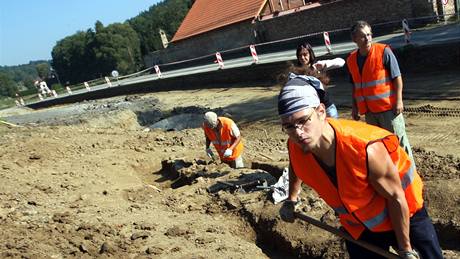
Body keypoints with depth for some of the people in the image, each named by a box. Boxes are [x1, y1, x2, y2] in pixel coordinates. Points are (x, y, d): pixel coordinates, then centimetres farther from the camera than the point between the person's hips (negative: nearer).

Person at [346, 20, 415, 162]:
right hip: (368, 111, 5)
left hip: (388, 107, -5)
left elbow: (397, 77, -8)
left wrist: (399, 100, -13)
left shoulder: (383, 51, -9)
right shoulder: (351, 60, 5)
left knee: (398, 140, 2)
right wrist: (354, 107, 15)